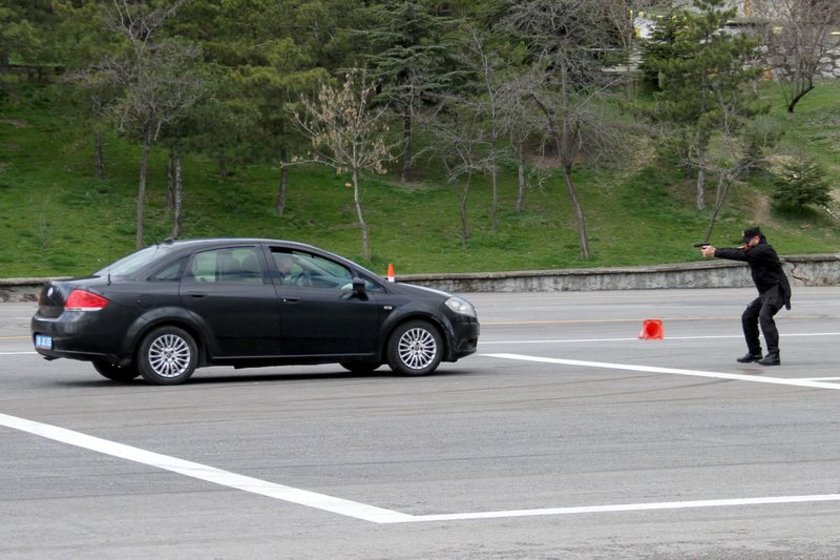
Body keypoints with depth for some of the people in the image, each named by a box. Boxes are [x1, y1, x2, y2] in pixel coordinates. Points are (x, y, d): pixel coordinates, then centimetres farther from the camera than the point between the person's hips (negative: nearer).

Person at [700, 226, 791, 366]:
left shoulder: (764, 250, -17)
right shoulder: (755, 250, 14)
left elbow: (740, 256, -23)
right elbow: (737, 252, 6)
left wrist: (715, 253, -22)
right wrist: (715, 250, -8)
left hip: (777, 290, -11)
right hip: (765, 293, 11)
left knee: (764, 316, -27)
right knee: (748, 317, 11)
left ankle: (773, 355, -30)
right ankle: (754, 353, 19)